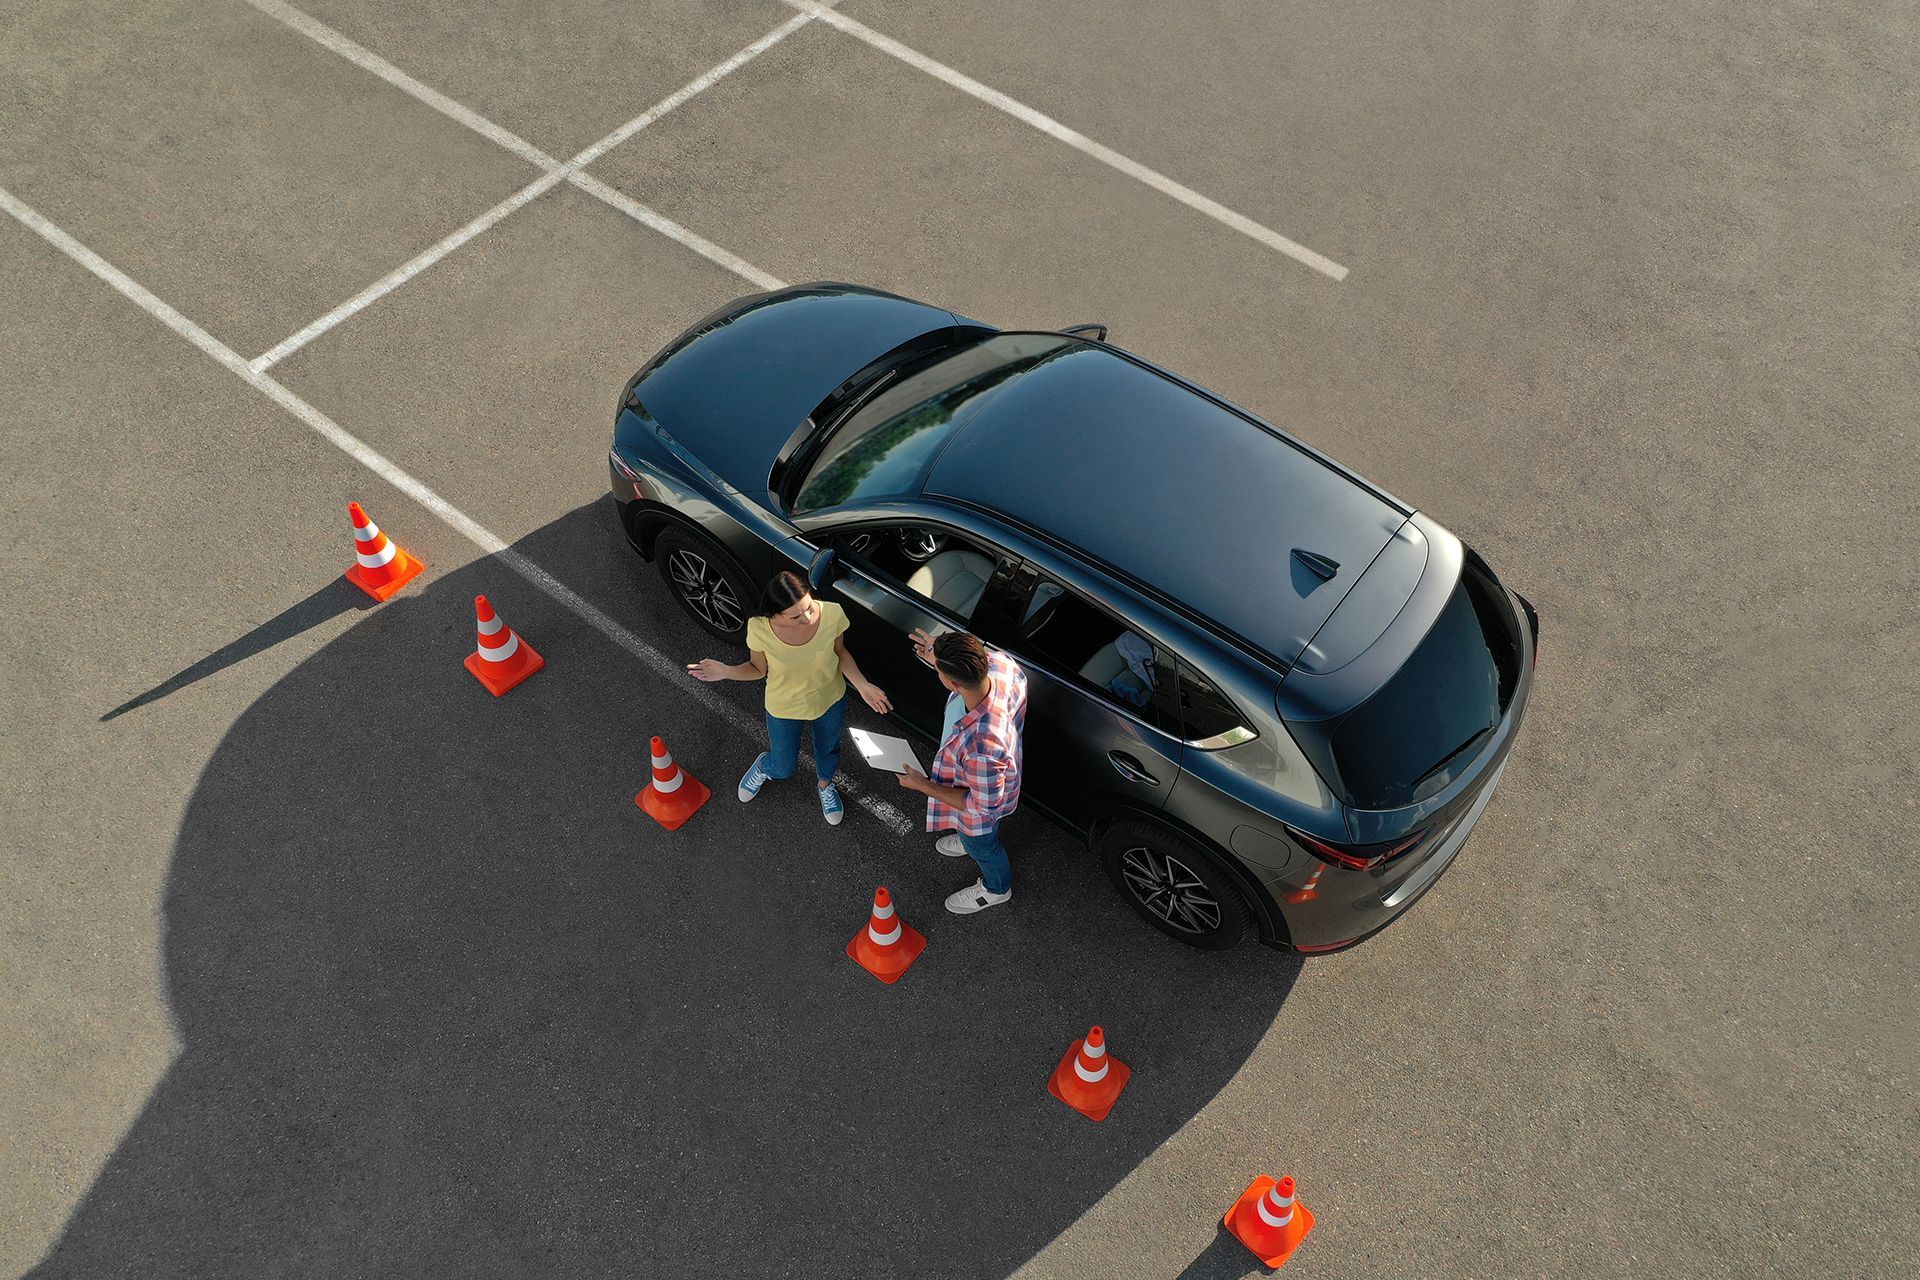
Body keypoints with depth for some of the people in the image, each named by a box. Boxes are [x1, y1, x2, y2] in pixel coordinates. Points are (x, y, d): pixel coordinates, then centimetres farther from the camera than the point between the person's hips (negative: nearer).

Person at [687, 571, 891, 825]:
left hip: (830, 701, 1)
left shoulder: (832, 614, -33)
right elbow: (759, 668, -13)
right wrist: (726, 672, -30)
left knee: (828, 749, 32)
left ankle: (826, 785, 67)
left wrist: (862, 684, -26)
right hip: (784, 709, -1)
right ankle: (764, 765, 61)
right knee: (784, 769, 23)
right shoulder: (759, 628, -34)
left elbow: (840, 653, -11)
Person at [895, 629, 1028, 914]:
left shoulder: (980, 746, -52)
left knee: (981, 843, 30)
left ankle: (996, 889, 62)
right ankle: (969, 840, 74)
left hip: (980, 813, -6)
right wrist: (942, 657, -15)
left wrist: (923, 785, -24)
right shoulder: (999, 661, -35)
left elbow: (980, 804, -32)